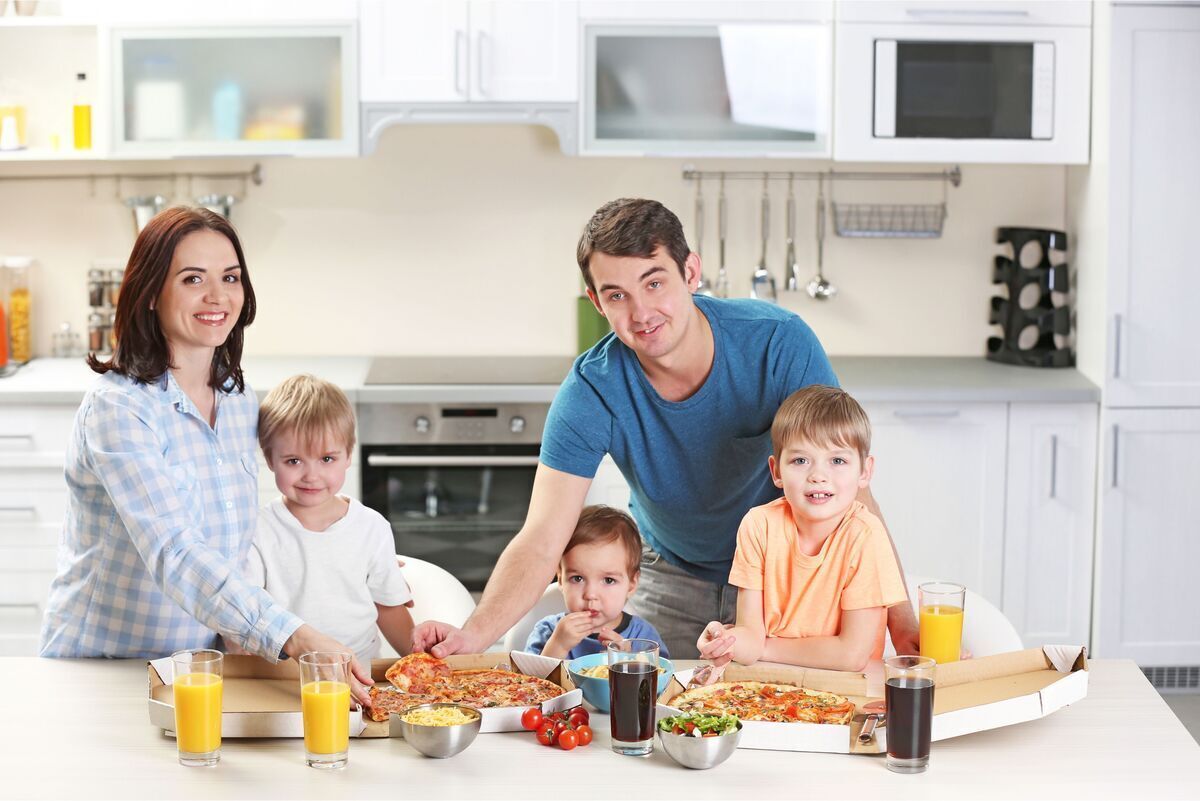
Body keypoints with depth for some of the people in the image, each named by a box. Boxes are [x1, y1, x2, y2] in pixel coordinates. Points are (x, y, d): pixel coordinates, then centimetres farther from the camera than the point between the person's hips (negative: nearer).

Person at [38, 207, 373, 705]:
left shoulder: (241, 403, 8)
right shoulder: (118, 408, -15)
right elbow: (174, 555, -26)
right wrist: (296, 640, -37)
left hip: (200, 670, 5)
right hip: (99, 662, -5)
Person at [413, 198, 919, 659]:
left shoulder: (780, 345, -26)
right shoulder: (592, 393, -24)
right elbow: (541, 543, -29)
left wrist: (899, 620, -29)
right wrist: (472, 635, -47)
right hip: (671, 579, 1)